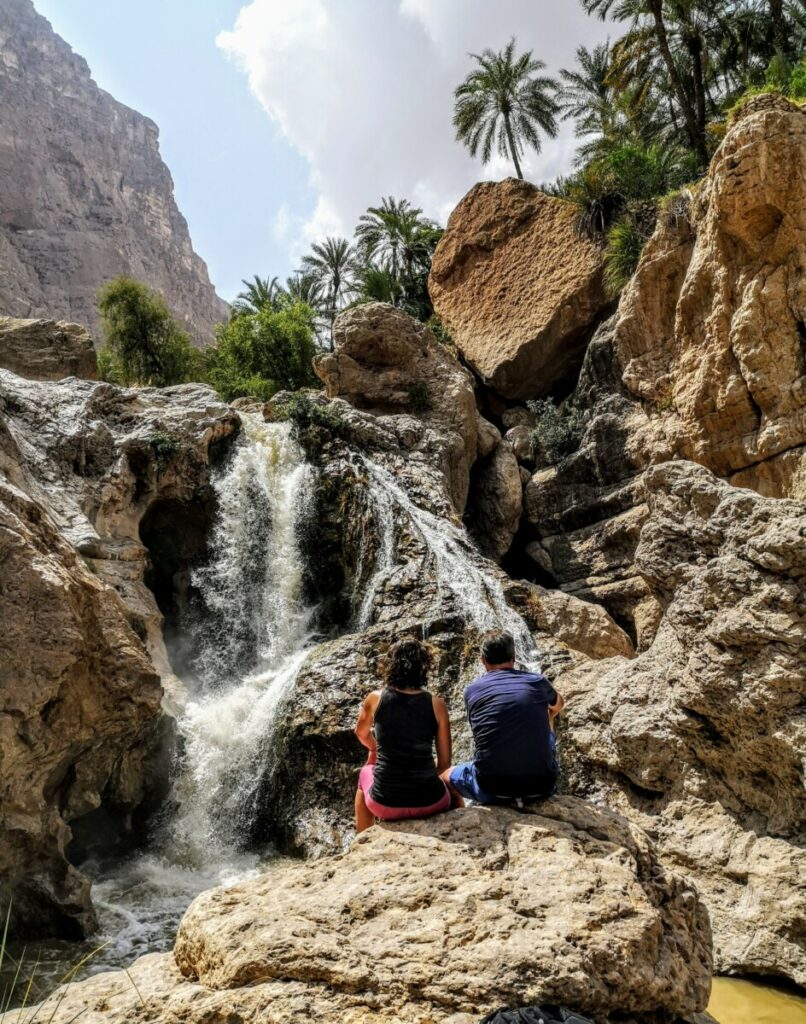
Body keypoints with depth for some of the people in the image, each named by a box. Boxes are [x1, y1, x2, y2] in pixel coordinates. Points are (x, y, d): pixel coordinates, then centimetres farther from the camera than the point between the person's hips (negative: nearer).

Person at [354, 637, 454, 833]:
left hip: (385, 805, 1)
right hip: (429, 803, 0)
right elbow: (444, 762, -1)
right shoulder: (436, 705, -5)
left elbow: (361, 734, 18)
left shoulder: (375, 698, -3)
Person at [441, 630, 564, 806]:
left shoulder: (472, 691, 4)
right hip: (541, 787, 2)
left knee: (445, 775, 28)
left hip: (492, 789, -1)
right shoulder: (537, 682, 6)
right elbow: (559, 705, 31)